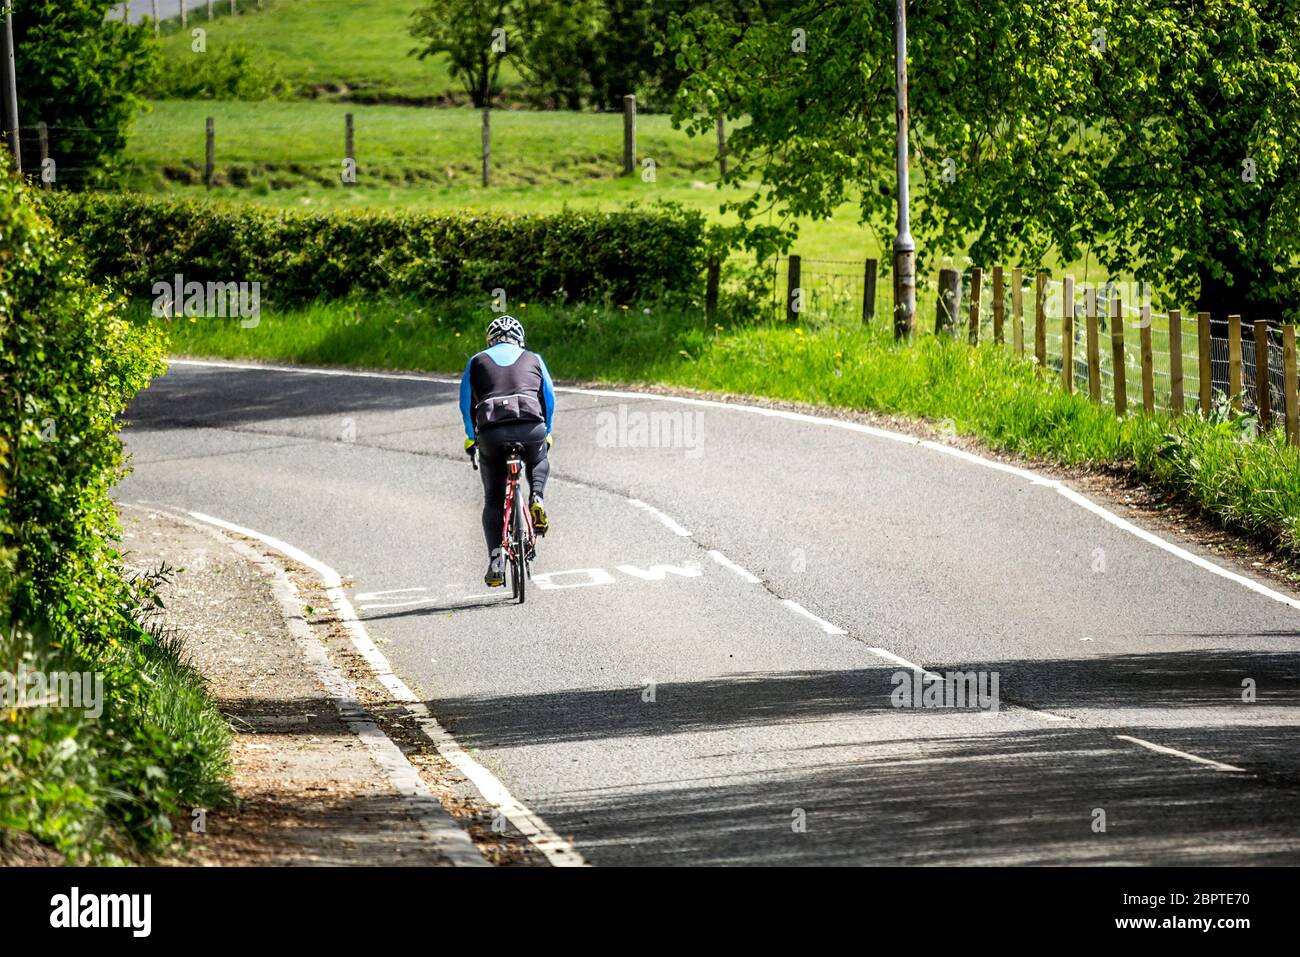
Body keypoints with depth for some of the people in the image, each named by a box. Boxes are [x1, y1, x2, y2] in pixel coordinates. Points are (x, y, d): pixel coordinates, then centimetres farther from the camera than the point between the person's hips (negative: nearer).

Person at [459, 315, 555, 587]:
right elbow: (550, 398, 22)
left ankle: (496, 559, 0)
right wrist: (546, 432, 36)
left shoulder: (477, 361, 20)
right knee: (539, 462, 37)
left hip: (491, 430, 0)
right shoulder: (533, 359, 20)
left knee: (493, 499, 14)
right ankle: (537, 499, 8)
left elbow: (466, 404, 19)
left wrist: (471, 437, 32)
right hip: (531, 426, 0)